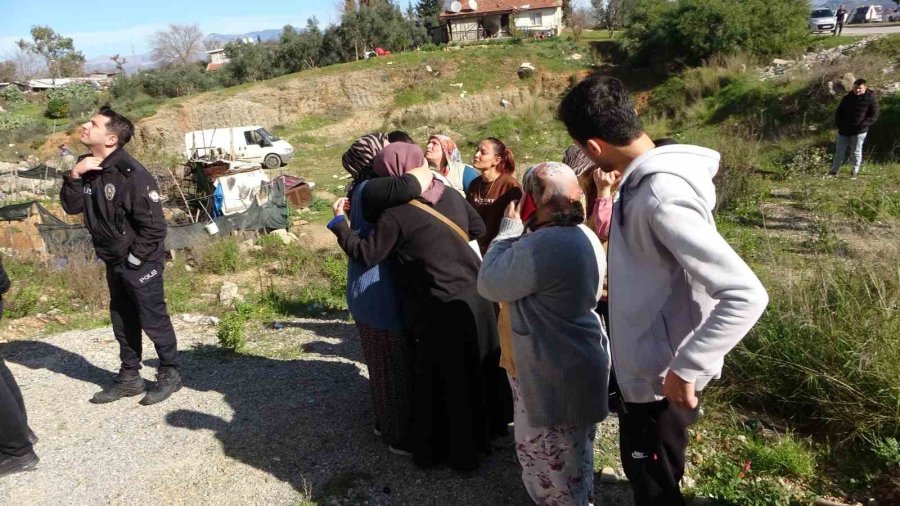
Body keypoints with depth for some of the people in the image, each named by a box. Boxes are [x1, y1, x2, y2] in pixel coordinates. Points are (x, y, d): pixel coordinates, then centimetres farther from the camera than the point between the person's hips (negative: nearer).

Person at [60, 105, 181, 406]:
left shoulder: (131, 174, -24)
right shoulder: (87, 167, 2)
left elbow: (154, 225, -23)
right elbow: (72, 207, 1)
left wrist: (135, 259, -16)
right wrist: (74, 176, -14)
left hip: (140, 262, -8)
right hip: (113, 262, 8)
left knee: (153, 319, 3)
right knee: (122, 321, 17)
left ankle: (170, 374, 21)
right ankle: (129, 377, 31)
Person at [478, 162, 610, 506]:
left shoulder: (543, 245, -30)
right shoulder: (585, 236, 3)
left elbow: (489, 284, -19)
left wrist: (510, 228, -11)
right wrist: (520, 232, 3)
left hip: (556, 373, -10)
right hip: (581, 363, 10)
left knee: (548, 459, 10)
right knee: (574, 455, 29)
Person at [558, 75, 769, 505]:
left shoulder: (662, 199, -32)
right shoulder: (645, 178, -2)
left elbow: (746, 296, -32)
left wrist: (685, 368, -28)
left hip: (662, 377, -8)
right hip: (644, 364, 8)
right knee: (648, 471, 31)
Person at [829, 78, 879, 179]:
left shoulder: (871, 99, -4)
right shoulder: (847, 98, 7)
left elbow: (874, 115, -4)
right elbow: (839, 112, 15)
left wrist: (863, 125, -17)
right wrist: (838, 123, -1)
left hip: (859, 131, -4)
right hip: (844, 130, 4)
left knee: (856, 152, 3)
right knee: (839, 151, 9)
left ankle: (855, 171, 14)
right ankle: (834, 170, 19)